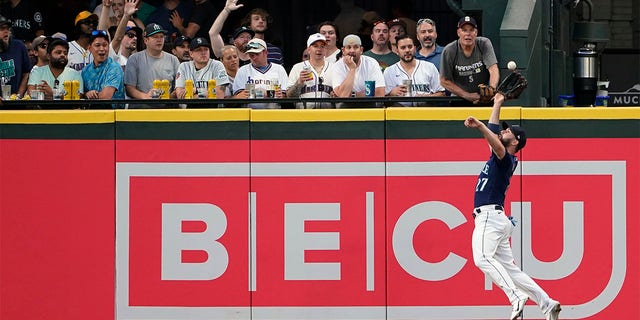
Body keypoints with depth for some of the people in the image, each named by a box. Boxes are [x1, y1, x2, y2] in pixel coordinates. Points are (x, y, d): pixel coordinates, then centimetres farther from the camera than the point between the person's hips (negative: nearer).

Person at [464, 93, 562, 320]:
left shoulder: (506, 158, -5)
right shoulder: (500, 156, 21)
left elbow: (496, 144, -27)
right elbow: (492, 133, 33)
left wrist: (480, 126, -42)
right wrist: (497, 105, 39)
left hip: (490, 217, -10)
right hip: (487, 218, 10)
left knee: (483, 258, -29)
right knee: (508, 268, 6)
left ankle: (517, 297, -37)